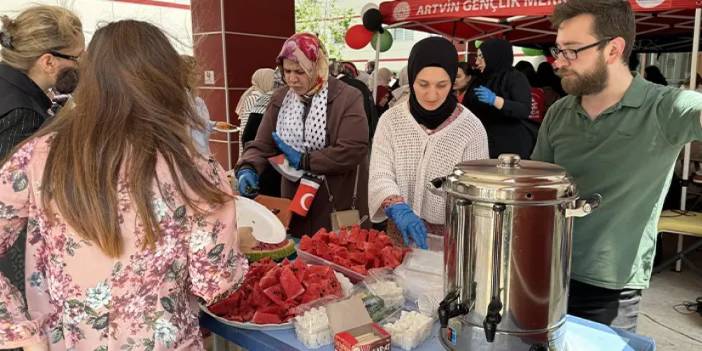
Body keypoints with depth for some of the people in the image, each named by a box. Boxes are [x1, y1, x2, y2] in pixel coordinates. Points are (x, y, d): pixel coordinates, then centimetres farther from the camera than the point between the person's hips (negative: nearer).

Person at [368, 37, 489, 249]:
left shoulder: (471, 128, -10)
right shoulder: (391, 120, -6)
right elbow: (380, 176, -12)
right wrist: (398, 208, -30)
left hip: (449, 239, -1)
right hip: (399, 235, 2)